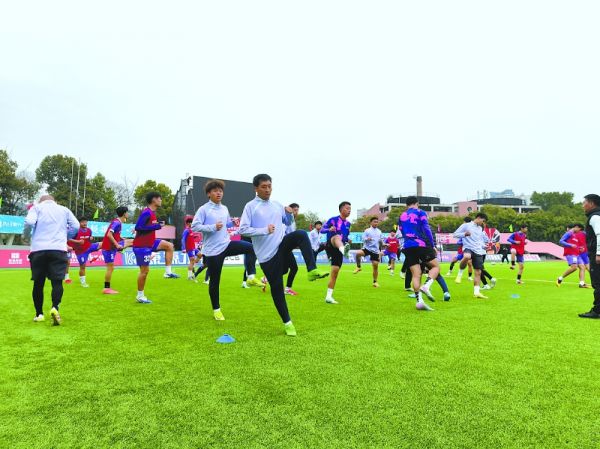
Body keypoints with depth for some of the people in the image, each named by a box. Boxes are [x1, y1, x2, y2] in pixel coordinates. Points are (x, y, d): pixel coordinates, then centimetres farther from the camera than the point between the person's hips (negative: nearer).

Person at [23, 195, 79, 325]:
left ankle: (39, 314, 17)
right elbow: (76, 226, 10)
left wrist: (26, 237, 11)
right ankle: (55, 307, -25)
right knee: (57, 281, -2)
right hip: (58, 250, 0)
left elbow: (29, 222, -6)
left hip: (38, 250, 0)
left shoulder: (37, 207, 12)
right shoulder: (64, 209, 18)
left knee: (38, 283, 11)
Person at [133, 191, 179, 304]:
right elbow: (138, 227, -27)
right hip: (142, 246, -9)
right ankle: (140, 296, 11)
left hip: (150, 243, 9)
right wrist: (156, 226, -25)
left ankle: (168, 272, 7)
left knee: (169, 246, 8)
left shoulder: (152, 213, 9)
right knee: (145, 270, -3)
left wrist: (158, 225, 2)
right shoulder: (146, 213, -20)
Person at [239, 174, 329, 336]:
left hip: (282, 245, 4)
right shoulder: (250, 207, -5)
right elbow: (242, 229, -13)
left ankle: (312, 271, -26)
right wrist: (265, 230, -23)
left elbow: (288, 223, 22)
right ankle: (287, 323, 15)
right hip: (267, 254, -4)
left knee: (301, 234, -26)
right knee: (276, 288, 0)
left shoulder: (277, 205, 10)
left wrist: (289, 214, -1)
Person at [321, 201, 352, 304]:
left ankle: (329, 296, 8)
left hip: (338, 249, 5)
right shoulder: (333, 220, 1)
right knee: (337, 237, -38)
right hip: (330, 245, -5)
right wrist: (329, 229, -26)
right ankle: (344, 250, -75)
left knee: (335, 271, 0)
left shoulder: (348, 223, 17)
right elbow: (322, 230, -5)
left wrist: (348, 240, 3)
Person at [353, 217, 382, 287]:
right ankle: (358, 267, -7)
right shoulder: (367, 230, -2)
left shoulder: (379, 231, 12)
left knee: (376, 265, 2)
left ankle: (375, 282, 17)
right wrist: (367, 239, -27)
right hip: (367, 248, -3)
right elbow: (363, 239, -8)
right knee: (358, 253, -32)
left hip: (375, 250, 4)